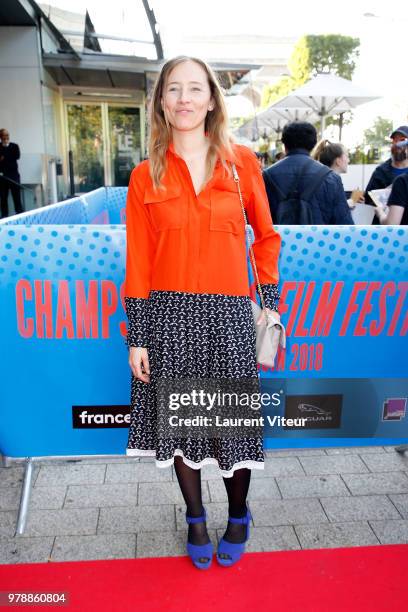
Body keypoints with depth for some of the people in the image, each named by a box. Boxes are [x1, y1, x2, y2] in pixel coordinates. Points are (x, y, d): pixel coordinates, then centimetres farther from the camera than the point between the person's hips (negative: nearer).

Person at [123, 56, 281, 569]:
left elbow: (266, 236, 10)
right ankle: (195, 518, 37)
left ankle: (238, 516, 37)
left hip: (229, 313, 0)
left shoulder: (241, 161, 3)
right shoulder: (145, 176, 2)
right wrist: (136, 338, -1)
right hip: (170, 315, 1)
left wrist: (269, 304, 4)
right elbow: (138, 262, 1)